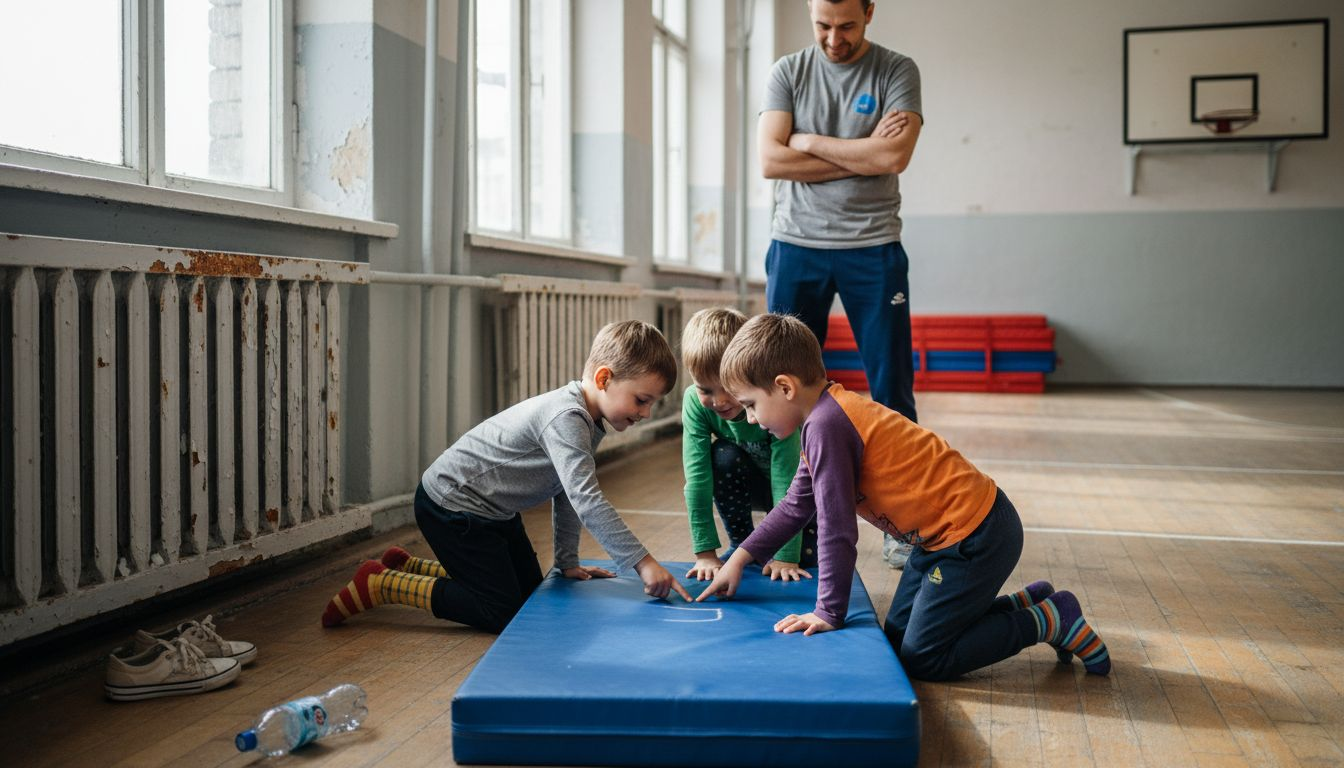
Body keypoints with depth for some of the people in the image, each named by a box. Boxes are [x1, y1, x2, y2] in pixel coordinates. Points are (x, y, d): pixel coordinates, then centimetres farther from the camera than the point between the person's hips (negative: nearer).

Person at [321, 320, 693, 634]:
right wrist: (643, 561, -37)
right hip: (450, 504, -10)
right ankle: (377, 584, 0)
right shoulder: (566, 418, -29)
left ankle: (407, 566, 28)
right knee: (503, 611, -9)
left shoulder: (586, 420, 3)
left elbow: (567, 492, 13)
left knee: (529, 589, 17)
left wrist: (567, 560, 12)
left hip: (488, 508, 10)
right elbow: (586, 501, -38)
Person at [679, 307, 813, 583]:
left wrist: (786, 557, -39)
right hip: (750, 483, 2)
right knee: (723, 456, -31)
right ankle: (741, 543, -8)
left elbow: (787, 482, -37)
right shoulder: (695, 402, -28)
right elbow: (698, 477, -29)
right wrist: (705, 553, -32)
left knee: (807, 557, -22)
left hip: (798, 488, -2)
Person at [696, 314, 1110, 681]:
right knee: (897, 636, 16)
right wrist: (739, 558, 20)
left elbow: (836, 528, -22)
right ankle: (1026, 605, 23)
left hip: (976, 537, -10)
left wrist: (828, 612, -13)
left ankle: (1048, 621, 4)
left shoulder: (826, 425, -23)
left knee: (920, 660, -4)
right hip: (955, 530, 10)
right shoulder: (828, 416, 9)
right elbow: (796, 506, 21)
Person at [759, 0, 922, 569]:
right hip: (796, 245, 2)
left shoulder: (896, 72, 2)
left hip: (873, 249, -1)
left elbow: (894, 157, -14)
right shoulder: (789, 72, 6)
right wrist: (860, 155, -9)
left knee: (891, 388, 1)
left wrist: (810, 142, -7)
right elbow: (770, 160, -7)